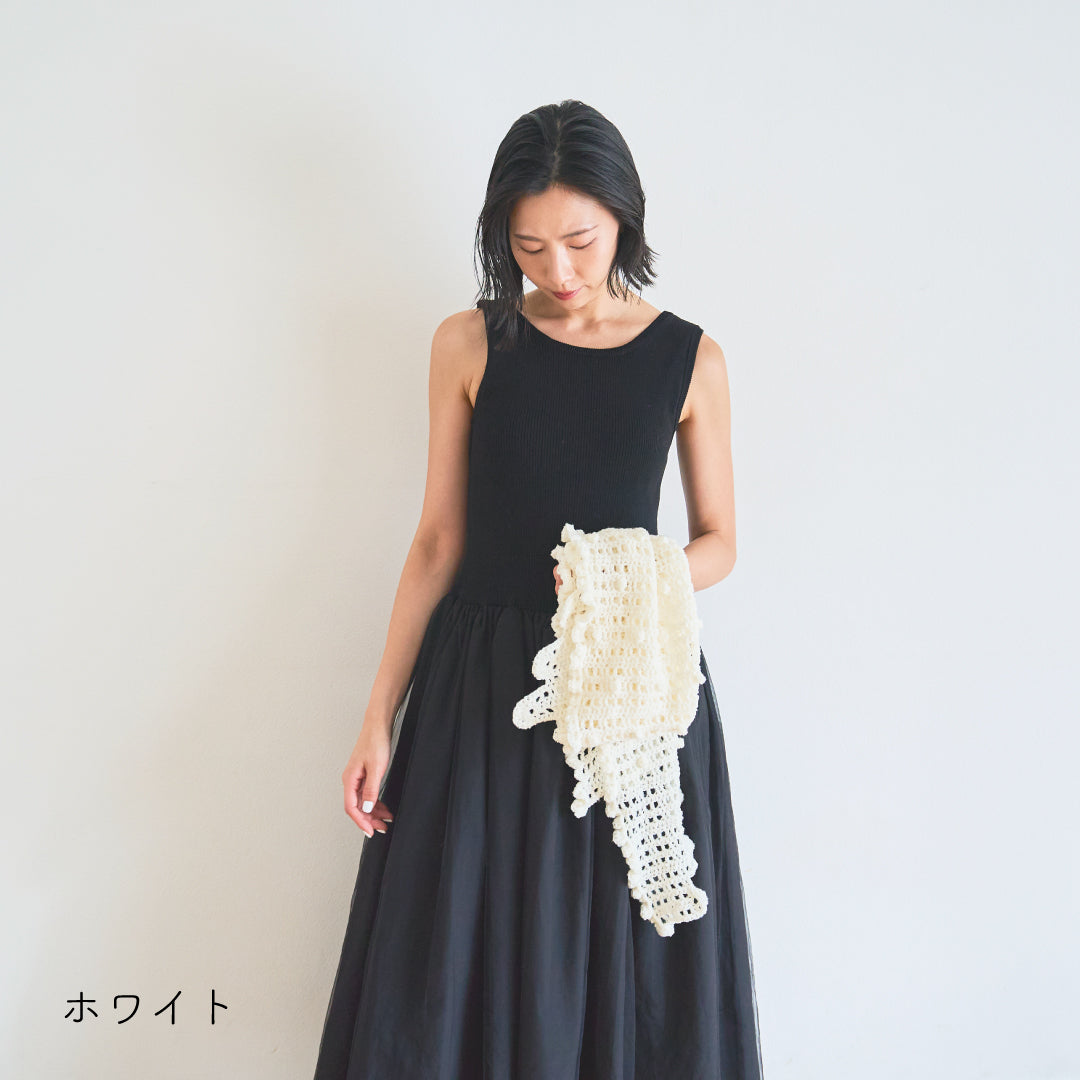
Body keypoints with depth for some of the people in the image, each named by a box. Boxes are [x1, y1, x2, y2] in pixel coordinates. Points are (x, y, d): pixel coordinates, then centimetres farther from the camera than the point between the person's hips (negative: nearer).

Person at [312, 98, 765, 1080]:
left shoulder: (689, 358, 1)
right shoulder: (469, 344, 1)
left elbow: (719, 542, 7)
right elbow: (439, 540, 2)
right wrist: (380, 718, -1)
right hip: (481, 685, 1)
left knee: (629, 966, 8)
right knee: (458, 968, 7)